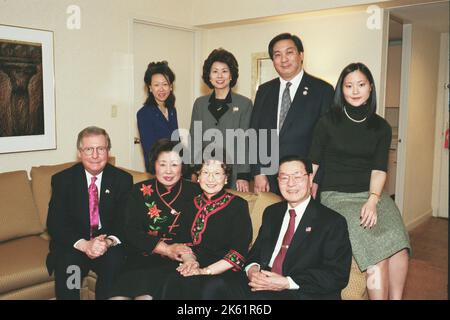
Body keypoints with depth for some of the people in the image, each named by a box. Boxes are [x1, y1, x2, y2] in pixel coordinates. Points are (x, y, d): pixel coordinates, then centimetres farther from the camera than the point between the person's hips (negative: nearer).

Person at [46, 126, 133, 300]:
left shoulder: (123, 179, -1)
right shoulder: (62, 179, -2)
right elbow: (54, 223, -9)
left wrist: (109, 241, -27)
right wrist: (84, 245, -27)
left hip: (110, 245, 1)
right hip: (73, 245, 0)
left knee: (114, 260, -30)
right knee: (67, 264, -30)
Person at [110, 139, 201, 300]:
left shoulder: (195, 192, 5)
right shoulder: (140, 191, 9)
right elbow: (130, 231, 2)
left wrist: (188, 256, -21)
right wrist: (166, 249, -10)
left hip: (175, 263, -2)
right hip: (141, 258, 2)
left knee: (146, 293, -27)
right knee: (118, 293, -22)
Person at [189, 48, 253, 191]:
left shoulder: (244, 104, 0)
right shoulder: (199, 103, 9)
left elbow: (245, 141, -3)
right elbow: (194, 139, 10)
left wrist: (243, 176, -8)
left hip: (233, 176, -2)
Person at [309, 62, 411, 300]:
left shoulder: (381, 127, 10)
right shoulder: (328, 122, 2)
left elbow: (379, 170, 3)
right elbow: (314, 164, 4)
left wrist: (373, 200, -13)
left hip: (372, 194, 3)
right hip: (336, 195, -3)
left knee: (399, 248, -21)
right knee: (376, 254, -23)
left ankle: (396, 297, -5)